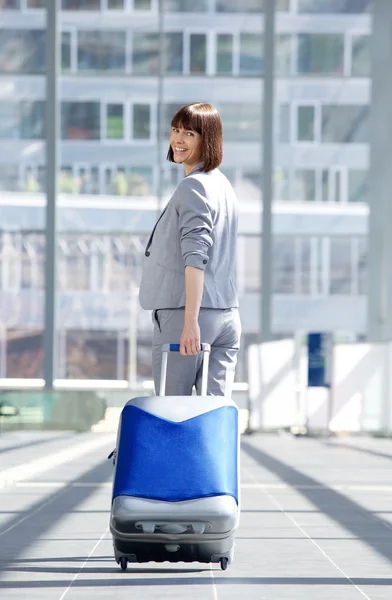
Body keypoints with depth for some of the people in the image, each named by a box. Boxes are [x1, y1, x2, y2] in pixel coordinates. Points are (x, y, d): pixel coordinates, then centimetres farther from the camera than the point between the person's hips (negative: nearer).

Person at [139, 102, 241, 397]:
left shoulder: (192, 187, -12)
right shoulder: (223, 185, 18)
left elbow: (195, 256, -21)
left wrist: (190, 321, -26)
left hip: (184, 313, -9)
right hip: (227, 314, 9)